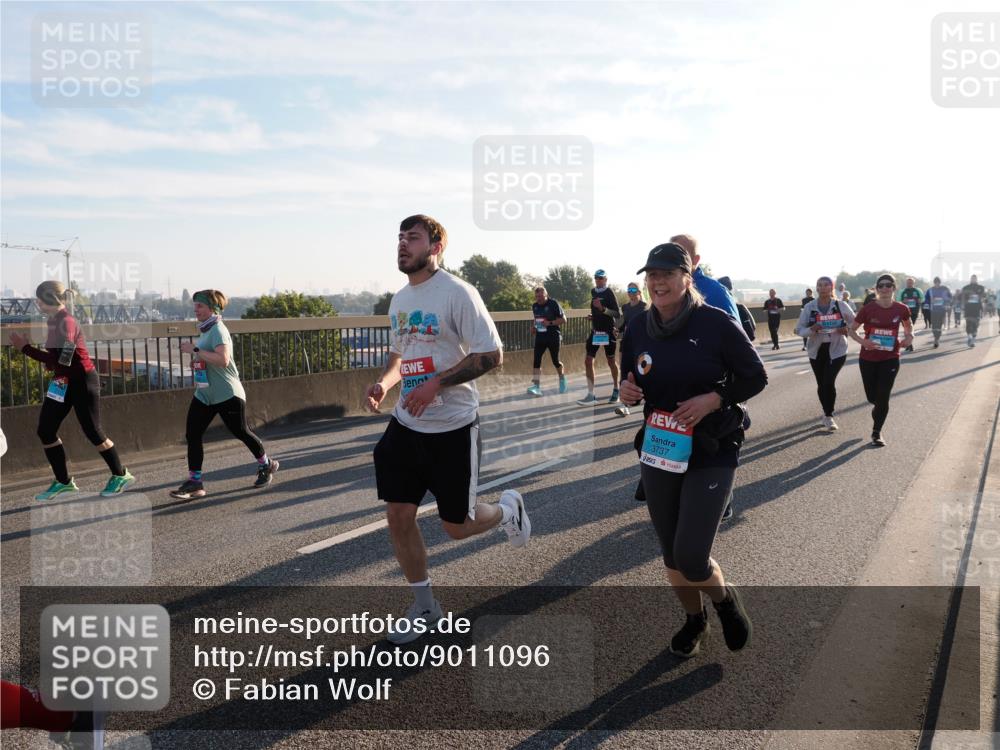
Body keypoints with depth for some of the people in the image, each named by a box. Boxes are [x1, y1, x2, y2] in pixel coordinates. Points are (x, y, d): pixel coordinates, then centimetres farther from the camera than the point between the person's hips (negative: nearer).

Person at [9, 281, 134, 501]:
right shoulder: (52, 320, 7)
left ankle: (120, 475, 15)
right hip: (63, 382, 9)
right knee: (45, 430, 6)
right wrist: (48, 362, -2)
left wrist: (25, 348, -24)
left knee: (92, 431, -1)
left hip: (82, 382, -9)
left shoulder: (66, 322, -21)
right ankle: (63, 481, 17)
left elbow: (62, 360, -28)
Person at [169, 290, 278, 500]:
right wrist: (196, 361, 11)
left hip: (227, 395, -8)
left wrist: (195, 350, -28)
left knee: (241, 432, 7)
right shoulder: (204, 330, 12)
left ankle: (266, 465, 29)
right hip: (204, 394, 9)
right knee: (192, 434, -2)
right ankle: (194, 482, 3)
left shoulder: (218, 330, -16)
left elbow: (223, 359, -31)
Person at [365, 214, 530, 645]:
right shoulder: (399, 300, 9)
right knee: (398, 517, 5)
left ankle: (507, 509, 38)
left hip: (453, 427, -6)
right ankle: (424, 607, 24)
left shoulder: (457, 293, -14)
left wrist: (436, 383, -24)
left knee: (457, 526, 4)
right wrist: (384, 382, 1)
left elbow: (491, 355, -18)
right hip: (406, 424, 7)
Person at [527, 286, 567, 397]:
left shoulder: (554, 303, -10)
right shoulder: (534, 305, 8)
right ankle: (536, 386, -11)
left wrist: (550, 323, -21)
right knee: (536, 360, -9)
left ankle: (562, 379, 34)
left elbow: (563, 319, -9)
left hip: (553, 336, -5)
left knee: (555, 361, 5)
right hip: (540, 337, 5)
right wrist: (535, 327, 5)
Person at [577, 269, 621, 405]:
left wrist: (602, 309, -31)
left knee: (611, 361, 8)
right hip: (595, 331, 6)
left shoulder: (609, 293, -11)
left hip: (608, 331, -6)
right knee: (588, 361, -3)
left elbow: (617, 314, -20)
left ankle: (616, 390, 25)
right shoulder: (593, 292, 10)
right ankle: (590, 394, -1)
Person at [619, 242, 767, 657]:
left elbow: (755, 377, -5)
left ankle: (725, 600, 26)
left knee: (691, 557, -10)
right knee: (671, 553, 14)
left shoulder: (716, 323, -13)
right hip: (658, 452, 5)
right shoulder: (638, 328, 0)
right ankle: (694, 619, 42)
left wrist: (714, 399, -21)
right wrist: (626, 392, -10)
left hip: (711, 454, -4)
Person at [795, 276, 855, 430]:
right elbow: (799, 329, -3)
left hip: (837, 350, -2)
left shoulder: (841, 306, -5)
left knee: (829, 382, -14)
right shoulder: (809, 307, -3)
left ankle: (828, 416, 2)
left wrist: (847, 330, -18)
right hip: (817, 350, 2)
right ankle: (827, 414, 31)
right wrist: (812, 329, -23)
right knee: (821, 384, 11)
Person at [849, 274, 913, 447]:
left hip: (890, 359, 0)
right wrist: (862, 341, -21)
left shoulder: (901, 309, -6)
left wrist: (909, 336, -7)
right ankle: (878, 412, 48)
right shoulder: (868, 309, -11)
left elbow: (908, 325, 15)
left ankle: (877, 432, 14)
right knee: (872, 397, 10)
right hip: (868, 359, 0)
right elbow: (852, 329, -3)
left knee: (883, 397, -4)